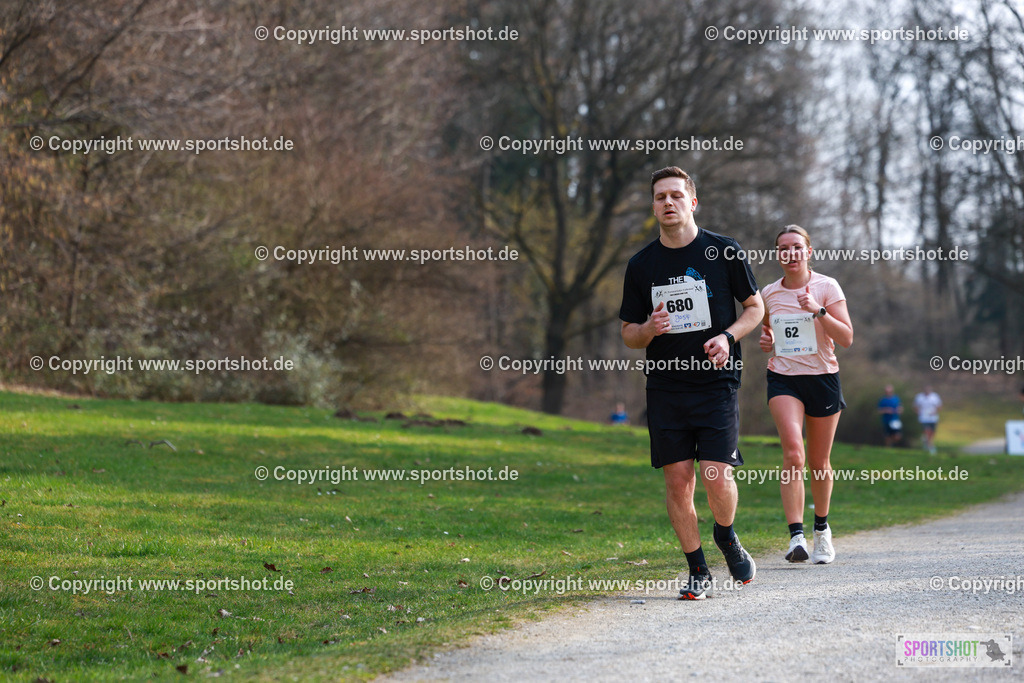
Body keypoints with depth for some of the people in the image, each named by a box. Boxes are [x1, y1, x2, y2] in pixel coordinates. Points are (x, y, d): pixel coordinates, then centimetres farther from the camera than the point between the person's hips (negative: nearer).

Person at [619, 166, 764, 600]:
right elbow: (628, 333, 12)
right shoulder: (641, 265, 6)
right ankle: (698, 571, 11)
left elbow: (755, 307, 9)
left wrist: (728, 336, -10)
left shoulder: (724, 252, 1)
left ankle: (726, 537, 20)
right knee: (677, 479, -1)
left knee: (716, 478, -11)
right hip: (664, 385, 2)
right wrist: (648, 330, -12)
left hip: (716, 381, -2)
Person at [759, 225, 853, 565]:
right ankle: (796, 535, -28)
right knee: (792, 451, -22)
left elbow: (846, 339, -9)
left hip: (823, 378, -1)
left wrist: (819, 310, -22)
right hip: (783, 379, 1)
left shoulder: (827, 287, -2)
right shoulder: (769, 294, 7)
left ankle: (821, 528, 32)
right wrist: (767, 342, 0)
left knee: (819, 462, 7)